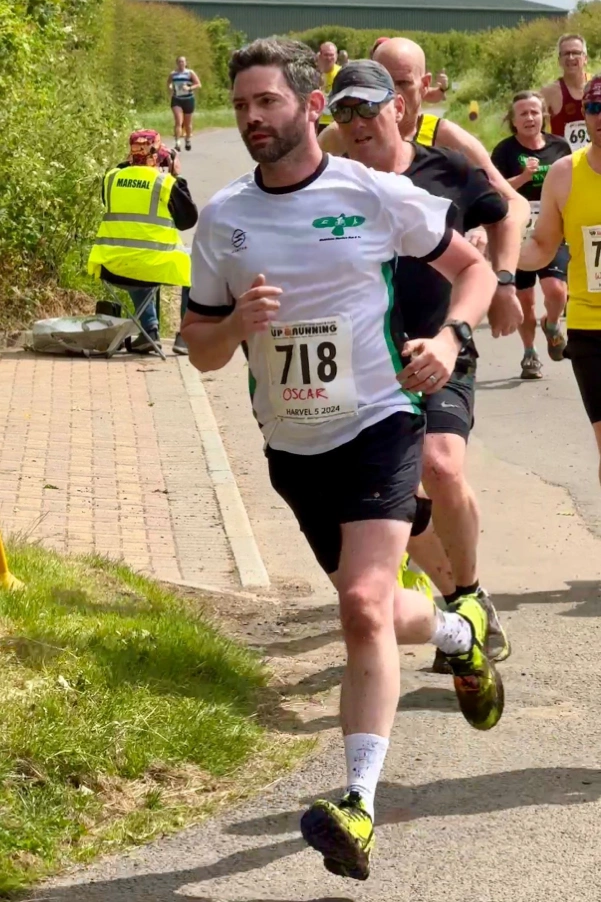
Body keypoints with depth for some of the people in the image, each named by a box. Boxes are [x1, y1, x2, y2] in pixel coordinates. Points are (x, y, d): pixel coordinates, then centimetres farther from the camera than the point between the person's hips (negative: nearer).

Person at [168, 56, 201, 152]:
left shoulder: (190, 73, 0)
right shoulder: (172, 74, 5)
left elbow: (198, 84, -3)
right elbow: (168, 84, 23)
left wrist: (189, 88, -18)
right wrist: (170, 90, 2)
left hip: (188, 100, 0)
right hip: (176, 100, 0)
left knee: (188, 123, 12)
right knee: (178, 121, -17)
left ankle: (188, 140, 34)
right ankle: (177, 142, -24)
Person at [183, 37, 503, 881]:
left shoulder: (377, 195, -7)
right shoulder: (222, 217, 1)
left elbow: (474, 266, 5)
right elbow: (200, 349, 5)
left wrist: (449, 338, -14)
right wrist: (239, 323, -17)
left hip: (378, 424, -4)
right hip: (292, 447, 5)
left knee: (365, 605, -23)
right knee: (374, 611, 16)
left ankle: (359, 809, -23)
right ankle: (462, 632, 49)